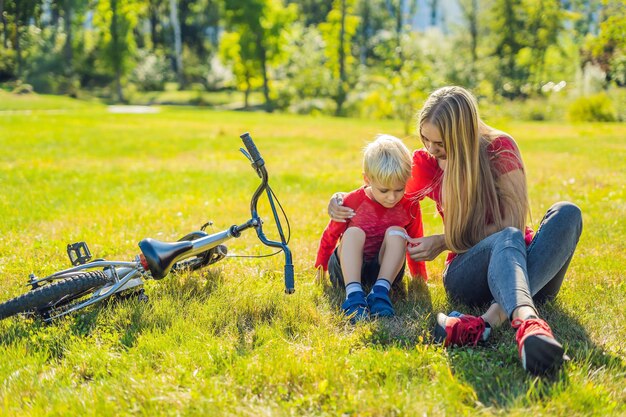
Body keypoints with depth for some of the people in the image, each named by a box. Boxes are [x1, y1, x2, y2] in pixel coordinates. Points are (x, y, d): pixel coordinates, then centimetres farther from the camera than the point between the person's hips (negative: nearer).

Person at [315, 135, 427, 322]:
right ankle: (353, 295, -49)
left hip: (385, 267, 1)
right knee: (354, 233, -30)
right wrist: (320, 269, 10)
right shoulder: (352, 201, -12)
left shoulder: (409, 206, -7)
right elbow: (330, 236, 1)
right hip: (348, 269, -1)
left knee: (396, 233, -25)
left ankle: (380, 291, -40)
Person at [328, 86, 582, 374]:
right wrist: (340, 203, 1)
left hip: (527, 265, 0)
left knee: (566, 213, -32)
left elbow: (513, 221, -9)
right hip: (469, 273, 0)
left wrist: (444, 243, -10)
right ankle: (527, 321, -70)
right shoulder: (424, 164, 6)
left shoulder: (499, 148, -2)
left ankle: (490, 320, -52)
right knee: (508, 239, -35)